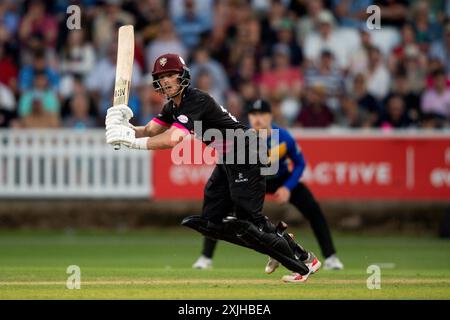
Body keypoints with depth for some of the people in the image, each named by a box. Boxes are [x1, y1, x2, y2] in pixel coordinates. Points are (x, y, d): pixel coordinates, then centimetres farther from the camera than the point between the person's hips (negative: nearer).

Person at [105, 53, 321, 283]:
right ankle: (275, 241, 19)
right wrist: (125, 127, -21)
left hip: (247, 157, -10)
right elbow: (149, 131, 0)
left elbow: (175, 139, -36)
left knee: (248, 222, -13)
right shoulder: (173, 106, 7)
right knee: (211, 223, 8)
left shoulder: (196, 101, -24)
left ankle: (305, 261, 2)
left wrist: (134, 142, -37)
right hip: (226, 161, 10)